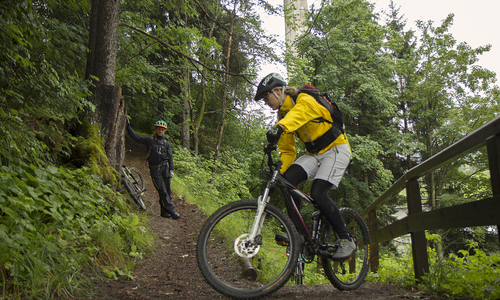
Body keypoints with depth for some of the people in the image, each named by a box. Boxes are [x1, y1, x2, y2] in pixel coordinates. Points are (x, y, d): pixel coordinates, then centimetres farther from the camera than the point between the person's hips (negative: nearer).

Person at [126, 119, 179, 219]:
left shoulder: (166, 143, 16)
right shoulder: (149, 140, 10)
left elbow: (170, 157, 11)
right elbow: (136, 137, 5)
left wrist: (171, 170, 1)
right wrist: (128, 126, -3)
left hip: (165, 167, 3)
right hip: (154, 169, -3)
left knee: (167, 190, 0)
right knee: (162, 190, -9)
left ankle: (164, 211, 8)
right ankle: (171, 210, -9)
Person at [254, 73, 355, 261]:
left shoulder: (305, 101, -17)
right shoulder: (283, 114, 6)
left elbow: (297, 114, -44)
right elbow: (287, 151, 7)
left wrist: (279, 128, -64)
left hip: (336, 149, -7)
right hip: (314, 154, 7)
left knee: (317, 193, -23)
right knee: (289, 178, -20)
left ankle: (347, 240, -8)